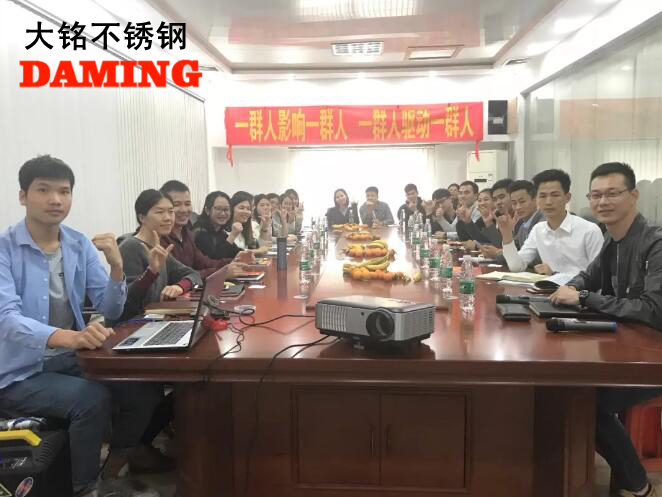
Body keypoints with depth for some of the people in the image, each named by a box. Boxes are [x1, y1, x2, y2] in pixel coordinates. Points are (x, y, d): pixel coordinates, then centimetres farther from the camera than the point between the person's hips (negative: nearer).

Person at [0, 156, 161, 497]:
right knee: (93, 398, -29)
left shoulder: (80, 245, 1)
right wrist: (69, 337, -47)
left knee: (144, 391, -11)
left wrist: (117, 267, -19)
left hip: (69, 358, 5)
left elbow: (110, 311, 1)